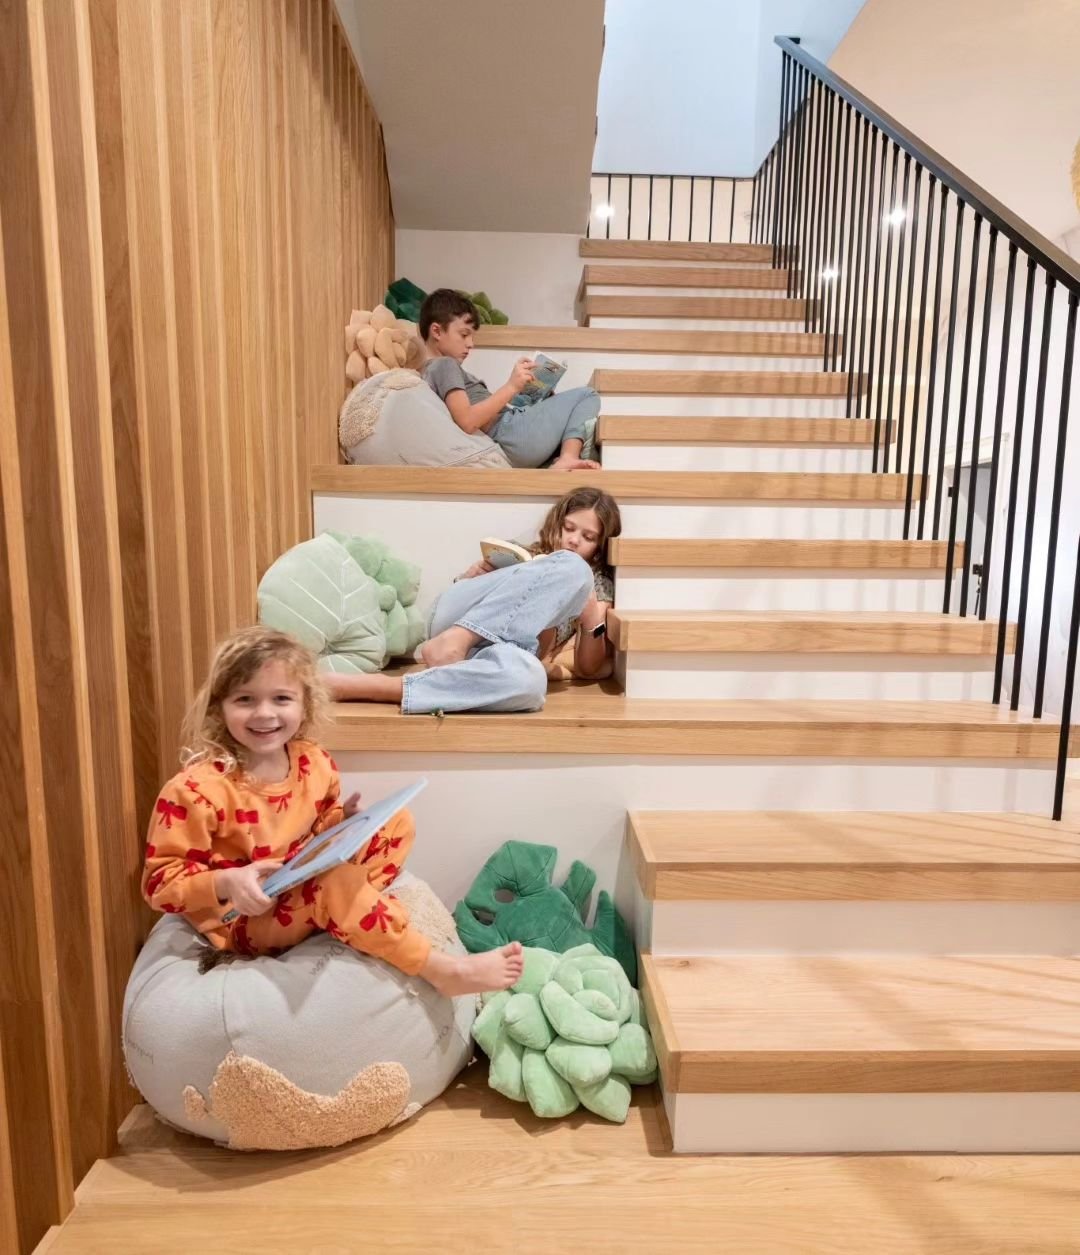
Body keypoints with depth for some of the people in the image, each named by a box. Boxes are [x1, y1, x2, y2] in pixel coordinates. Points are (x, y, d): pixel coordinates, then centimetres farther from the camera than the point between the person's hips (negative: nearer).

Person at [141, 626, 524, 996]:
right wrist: (226, 883, -32)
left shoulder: (314, 762, -5)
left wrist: (343, 820, -10)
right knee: (337, 879, -34)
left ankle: (353, 908, -16)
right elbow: (161, 880, -16)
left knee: (397, 823, 3)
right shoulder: (196, 789, -22)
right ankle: (444, 970, -25)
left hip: (311, 891, 7)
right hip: (243, 921, -7)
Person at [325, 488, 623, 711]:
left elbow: (589, 669, 14)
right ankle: (452, 642, -31)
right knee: (571, 567, -22)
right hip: (452, 626, 0)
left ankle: (364, 686, -41)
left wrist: (594, 622, -4)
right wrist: (469, 577, 4)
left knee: (528, 679, -44)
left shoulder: (597, 589, 25)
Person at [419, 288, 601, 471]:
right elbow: (467, 421, -21)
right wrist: (511, 387, -19)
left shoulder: (429, 371, 25)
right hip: (511, 432, -9)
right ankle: (568, 458, -18)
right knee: (587, 396, 2)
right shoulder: (444, 365, -5)